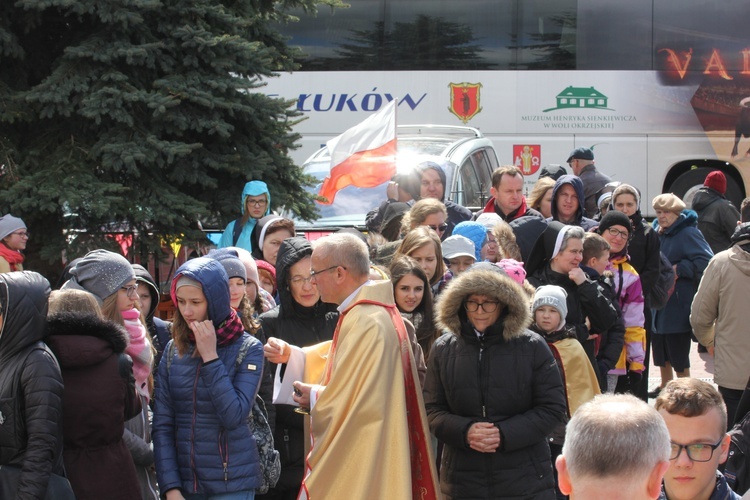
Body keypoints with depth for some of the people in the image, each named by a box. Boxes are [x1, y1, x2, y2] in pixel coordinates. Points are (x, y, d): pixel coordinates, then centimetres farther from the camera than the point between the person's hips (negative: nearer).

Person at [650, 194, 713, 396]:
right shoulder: (657, 232, 9)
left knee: (678, 351, -2)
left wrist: (679, 269, -20)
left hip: (679, 303, -8)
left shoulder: (688, 233, -14)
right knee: (660, 349, 18)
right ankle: (665, 386, 34)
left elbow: (706, 261, -23)